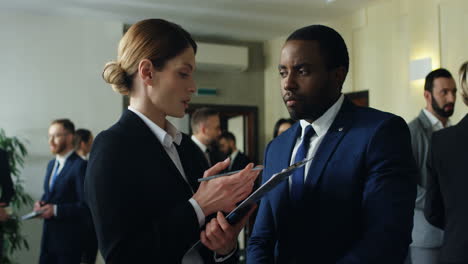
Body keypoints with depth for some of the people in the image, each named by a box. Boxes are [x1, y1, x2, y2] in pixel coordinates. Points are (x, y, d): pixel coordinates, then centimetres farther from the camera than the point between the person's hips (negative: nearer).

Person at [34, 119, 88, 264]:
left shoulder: (80, 166, -14)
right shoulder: (51, 164, 13)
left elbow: (86, 206, -17)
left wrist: (56, 209, -21)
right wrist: (41, 203, 2)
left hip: (69, 238, -7)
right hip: (49, 236, 7)